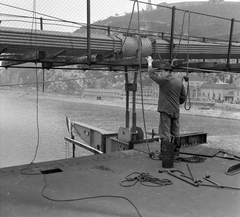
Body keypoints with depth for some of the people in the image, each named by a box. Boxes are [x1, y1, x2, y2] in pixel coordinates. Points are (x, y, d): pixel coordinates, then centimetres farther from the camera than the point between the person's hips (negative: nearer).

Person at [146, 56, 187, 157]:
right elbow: (183, 97, 12)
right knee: (175, 132, 14)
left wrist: (150, 63, 12)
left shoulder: (164, 80, -12)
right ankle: (176, 152, 23)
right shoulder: (179, 82, 9)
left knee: (165, 132, -3)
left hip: (166, 110, -7)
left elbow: (152, 74, -2)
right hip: (176, 111, 7)